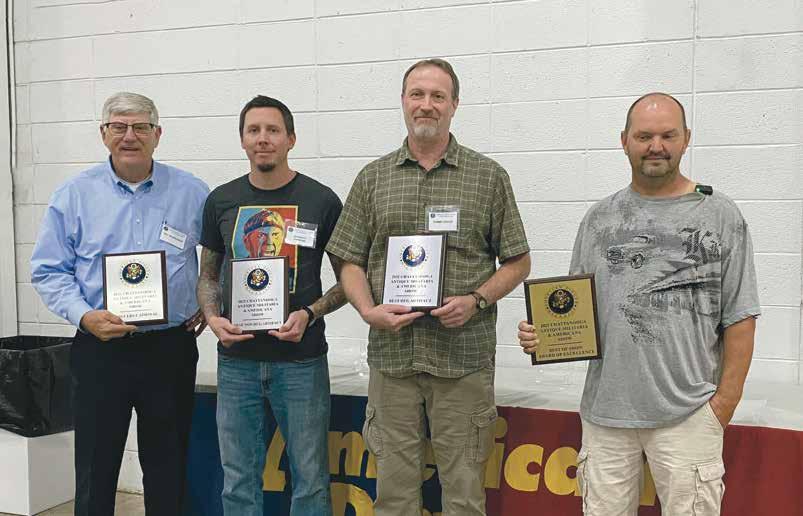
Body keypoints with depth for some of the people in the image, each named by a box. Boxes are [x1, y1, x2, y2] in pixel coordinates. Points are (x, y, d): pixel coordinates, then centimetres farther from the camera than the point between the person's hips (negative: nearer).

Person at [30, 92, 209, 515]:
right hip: (100, 349, 0)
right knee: (95, 469, 7)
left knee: (167, 470, 11)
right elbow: (48, 270, 1)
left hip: (171, 349, 1)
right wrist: (84, 315, -13)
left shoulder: (191, 193, 3)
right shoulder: (74, 195, 2)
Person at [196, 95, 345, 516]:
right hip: (237, 360, 3)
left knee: (310, 480, 6)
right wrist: (213, 318, -6)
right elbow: (208, 275, 14)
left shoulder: (321, 201, -3)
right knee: (239, 480, 12)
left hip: (301, 359, -2)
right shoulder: (222, 201, 5)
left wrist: (309, 314, -15)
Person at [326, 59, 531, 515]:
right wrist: (369, 310, -8)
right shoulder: (373, 178, 10)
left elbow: (518, 262, 6)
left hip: (464, 356, -1)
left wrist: (476, 300, -11)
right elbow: (351, 262, 10)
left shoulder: (489, 177, 4)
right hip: (391, 353, 2)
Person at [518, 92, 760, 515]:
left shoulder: (720, 217, 0)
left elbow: (739, 320, -1)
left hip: (687, 414, -3)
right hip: (605, 410, 3)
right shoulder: (599, 219, 9)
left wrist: (723, 405, -7)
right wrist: (543, 334, -7)